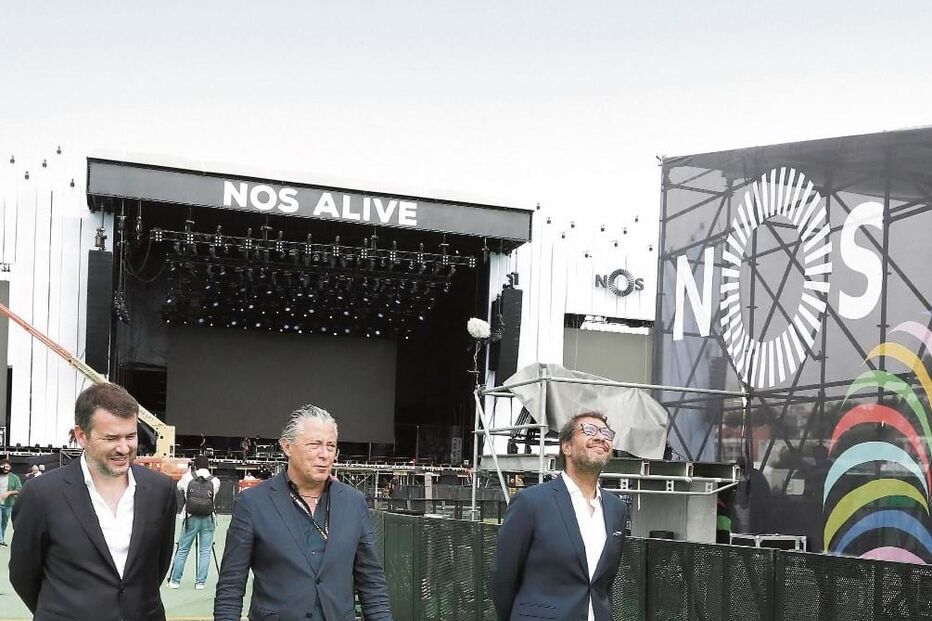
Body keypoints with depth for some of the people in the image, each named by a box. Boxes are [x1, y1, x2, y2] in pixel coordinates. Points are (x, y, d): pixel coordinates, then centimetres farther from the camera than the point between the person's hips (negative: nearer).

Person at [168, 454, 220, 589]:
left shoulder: (188, 477, -1)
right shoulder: (215, 481, -3)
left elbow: (178, 487, 15)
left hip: (191, 519, 0)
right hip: (208, 520, 0)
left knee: (182, 550, 8)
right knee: (205, 551, 6)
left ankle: (174, 581, 12)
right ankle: (200, 582, 4)